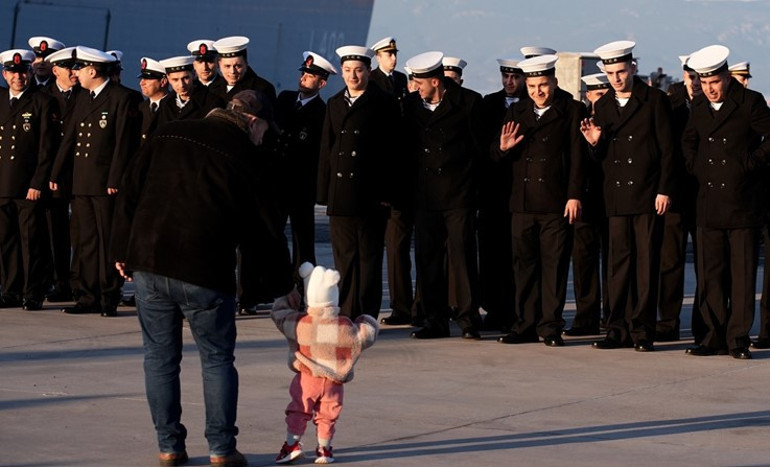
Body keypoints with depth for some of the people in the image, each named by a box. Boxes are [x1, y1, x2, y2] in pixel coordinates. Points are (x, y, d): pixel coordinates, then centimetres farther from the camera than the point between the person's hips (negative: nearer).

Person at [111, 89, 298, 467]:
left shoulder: (168, 135, 10)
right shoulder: (243, 156, -1)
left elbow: (129, 192, 8)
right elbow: (264, 227, 3)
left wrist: (122, 250, 14)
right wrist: (284, 286, 14)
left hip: (149, 264, 3)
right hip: (204, 272, -3)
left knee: (160, 356, 11)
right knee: (217, 359, 9)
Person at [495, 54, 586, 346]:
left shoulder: (572, 111, 1)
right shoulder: (516, 113, 15)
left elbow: (577, 157, -3)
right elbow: (498, 157, 16)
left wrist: (574, 196, -10)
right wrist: (504, 148, -7)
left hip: (556, 203, -4)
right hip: (522, 202, 4)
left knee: (554, 265, -1)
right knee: (524, 264, 6)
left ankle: (551, 327, 4)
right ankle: (527, 325, 13)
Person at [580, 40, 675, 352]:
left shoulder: (655, 100, -1)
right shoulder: (602, 107, 13)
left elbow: (667, 149, -2)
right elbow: (602, 157, 15)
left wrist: (664, 190, -8)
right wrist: (594, 143, -8)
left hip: (647, 195, -4)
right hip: (617, 197, 4)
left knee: (646, 264, -2)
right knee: (618, 263, 2)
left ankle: (642, 331, 2)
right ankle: (619, 329, 6)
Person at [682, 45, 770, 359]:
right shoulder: (699, 106, 11)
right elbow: (689, 141, 27)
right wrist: (695, 167, 12)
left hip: (742, 203, -4)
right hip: (709, 204, 5)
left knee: (742, 273, -1)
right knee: (710, 272, 3)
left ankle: (738, 338, 4)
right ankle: (715, 336, 9)